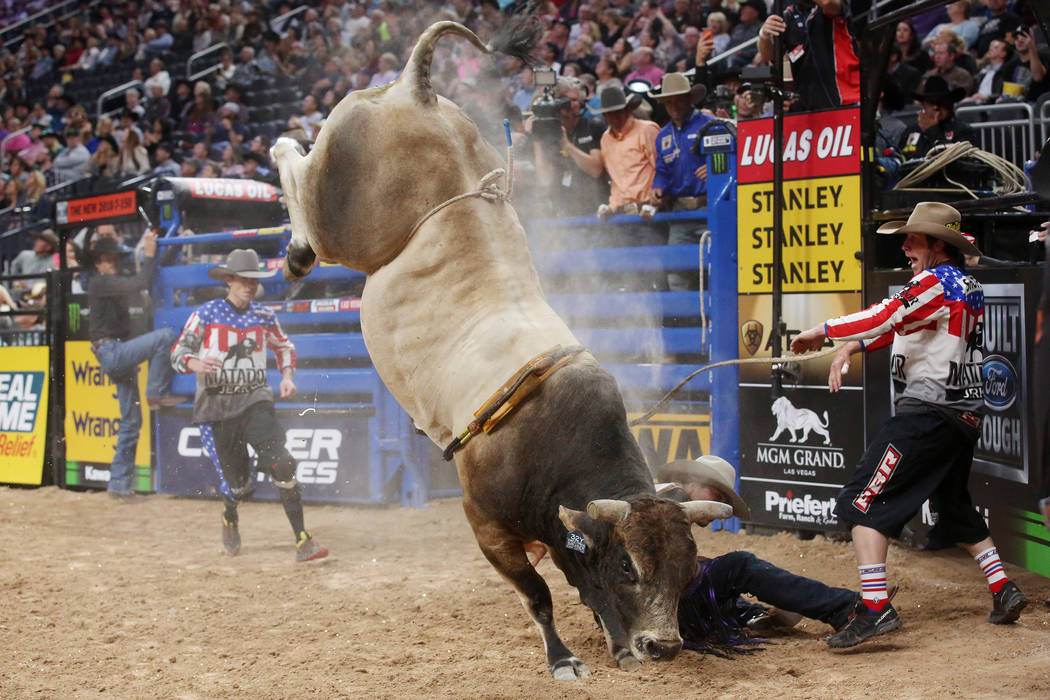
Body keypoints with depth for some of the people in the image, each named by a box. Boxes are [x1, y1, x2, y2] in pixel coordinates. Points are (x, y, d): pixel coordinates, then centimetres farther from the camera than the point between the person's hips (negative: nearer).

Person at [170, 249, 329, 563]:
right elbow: (179, 352, -2)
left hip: (255, 401, 2)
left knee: (281, 464, -19)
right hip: (216, 408, -1)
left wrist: (287, 376, 6)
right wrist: (195, 363, -24)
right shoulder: (206, 314, -3)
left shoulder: (264, 317, 6)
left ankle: (303, 542, -17)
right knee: (237, 484, 2)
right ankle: (230, 519, 41)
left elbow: (284, 346, 24)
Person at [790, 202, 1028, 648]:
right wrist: (850, 347, 10)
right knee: (955, 508, 27)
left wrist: (822, 332, -15)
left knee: (864, 502, -14)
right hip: (965, 418, 10)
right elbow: (898, 325, 21)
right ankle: (1004, 591, 26)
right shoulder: (968, 289, 19)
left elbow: (883, 318, -24)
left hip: (927, 412, -10)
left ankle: (876, 608, -25)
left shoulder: (937, 281, -10)